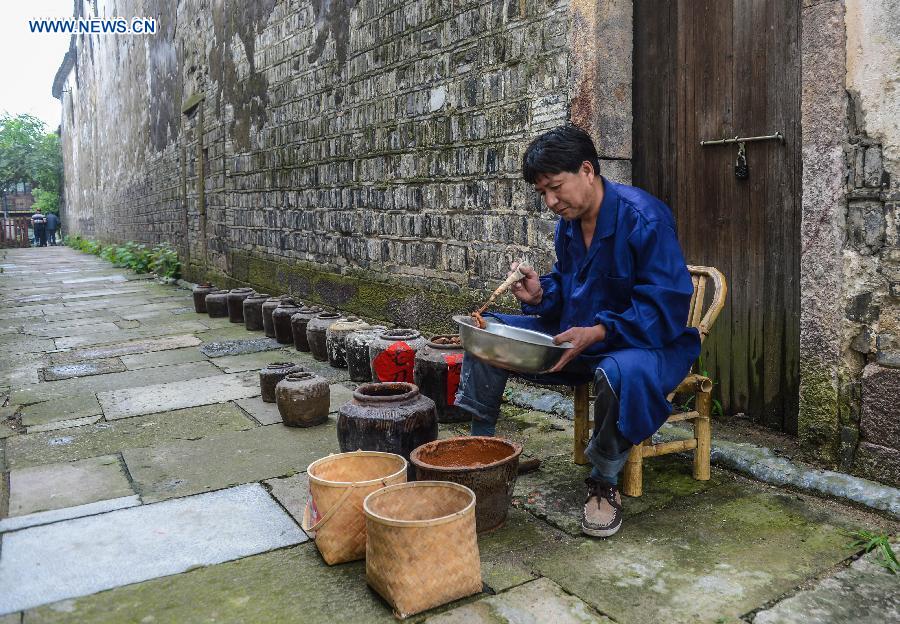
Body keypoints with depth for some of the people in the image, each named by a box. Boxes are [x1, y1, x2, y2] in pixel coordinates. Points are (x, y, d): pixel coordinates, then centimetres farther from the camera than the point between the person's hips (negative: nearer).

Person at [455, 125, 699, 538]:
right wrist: (540, 295, -8)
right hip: (577, 335, 8)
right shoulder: (568, 224, 4)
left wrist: (597, 332, -33)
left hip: (648, 343, -7)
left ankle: (604, 484, -16)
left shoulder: (644, 218, -20)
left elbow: (667, 306, -25)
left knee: (621, 373, -44)